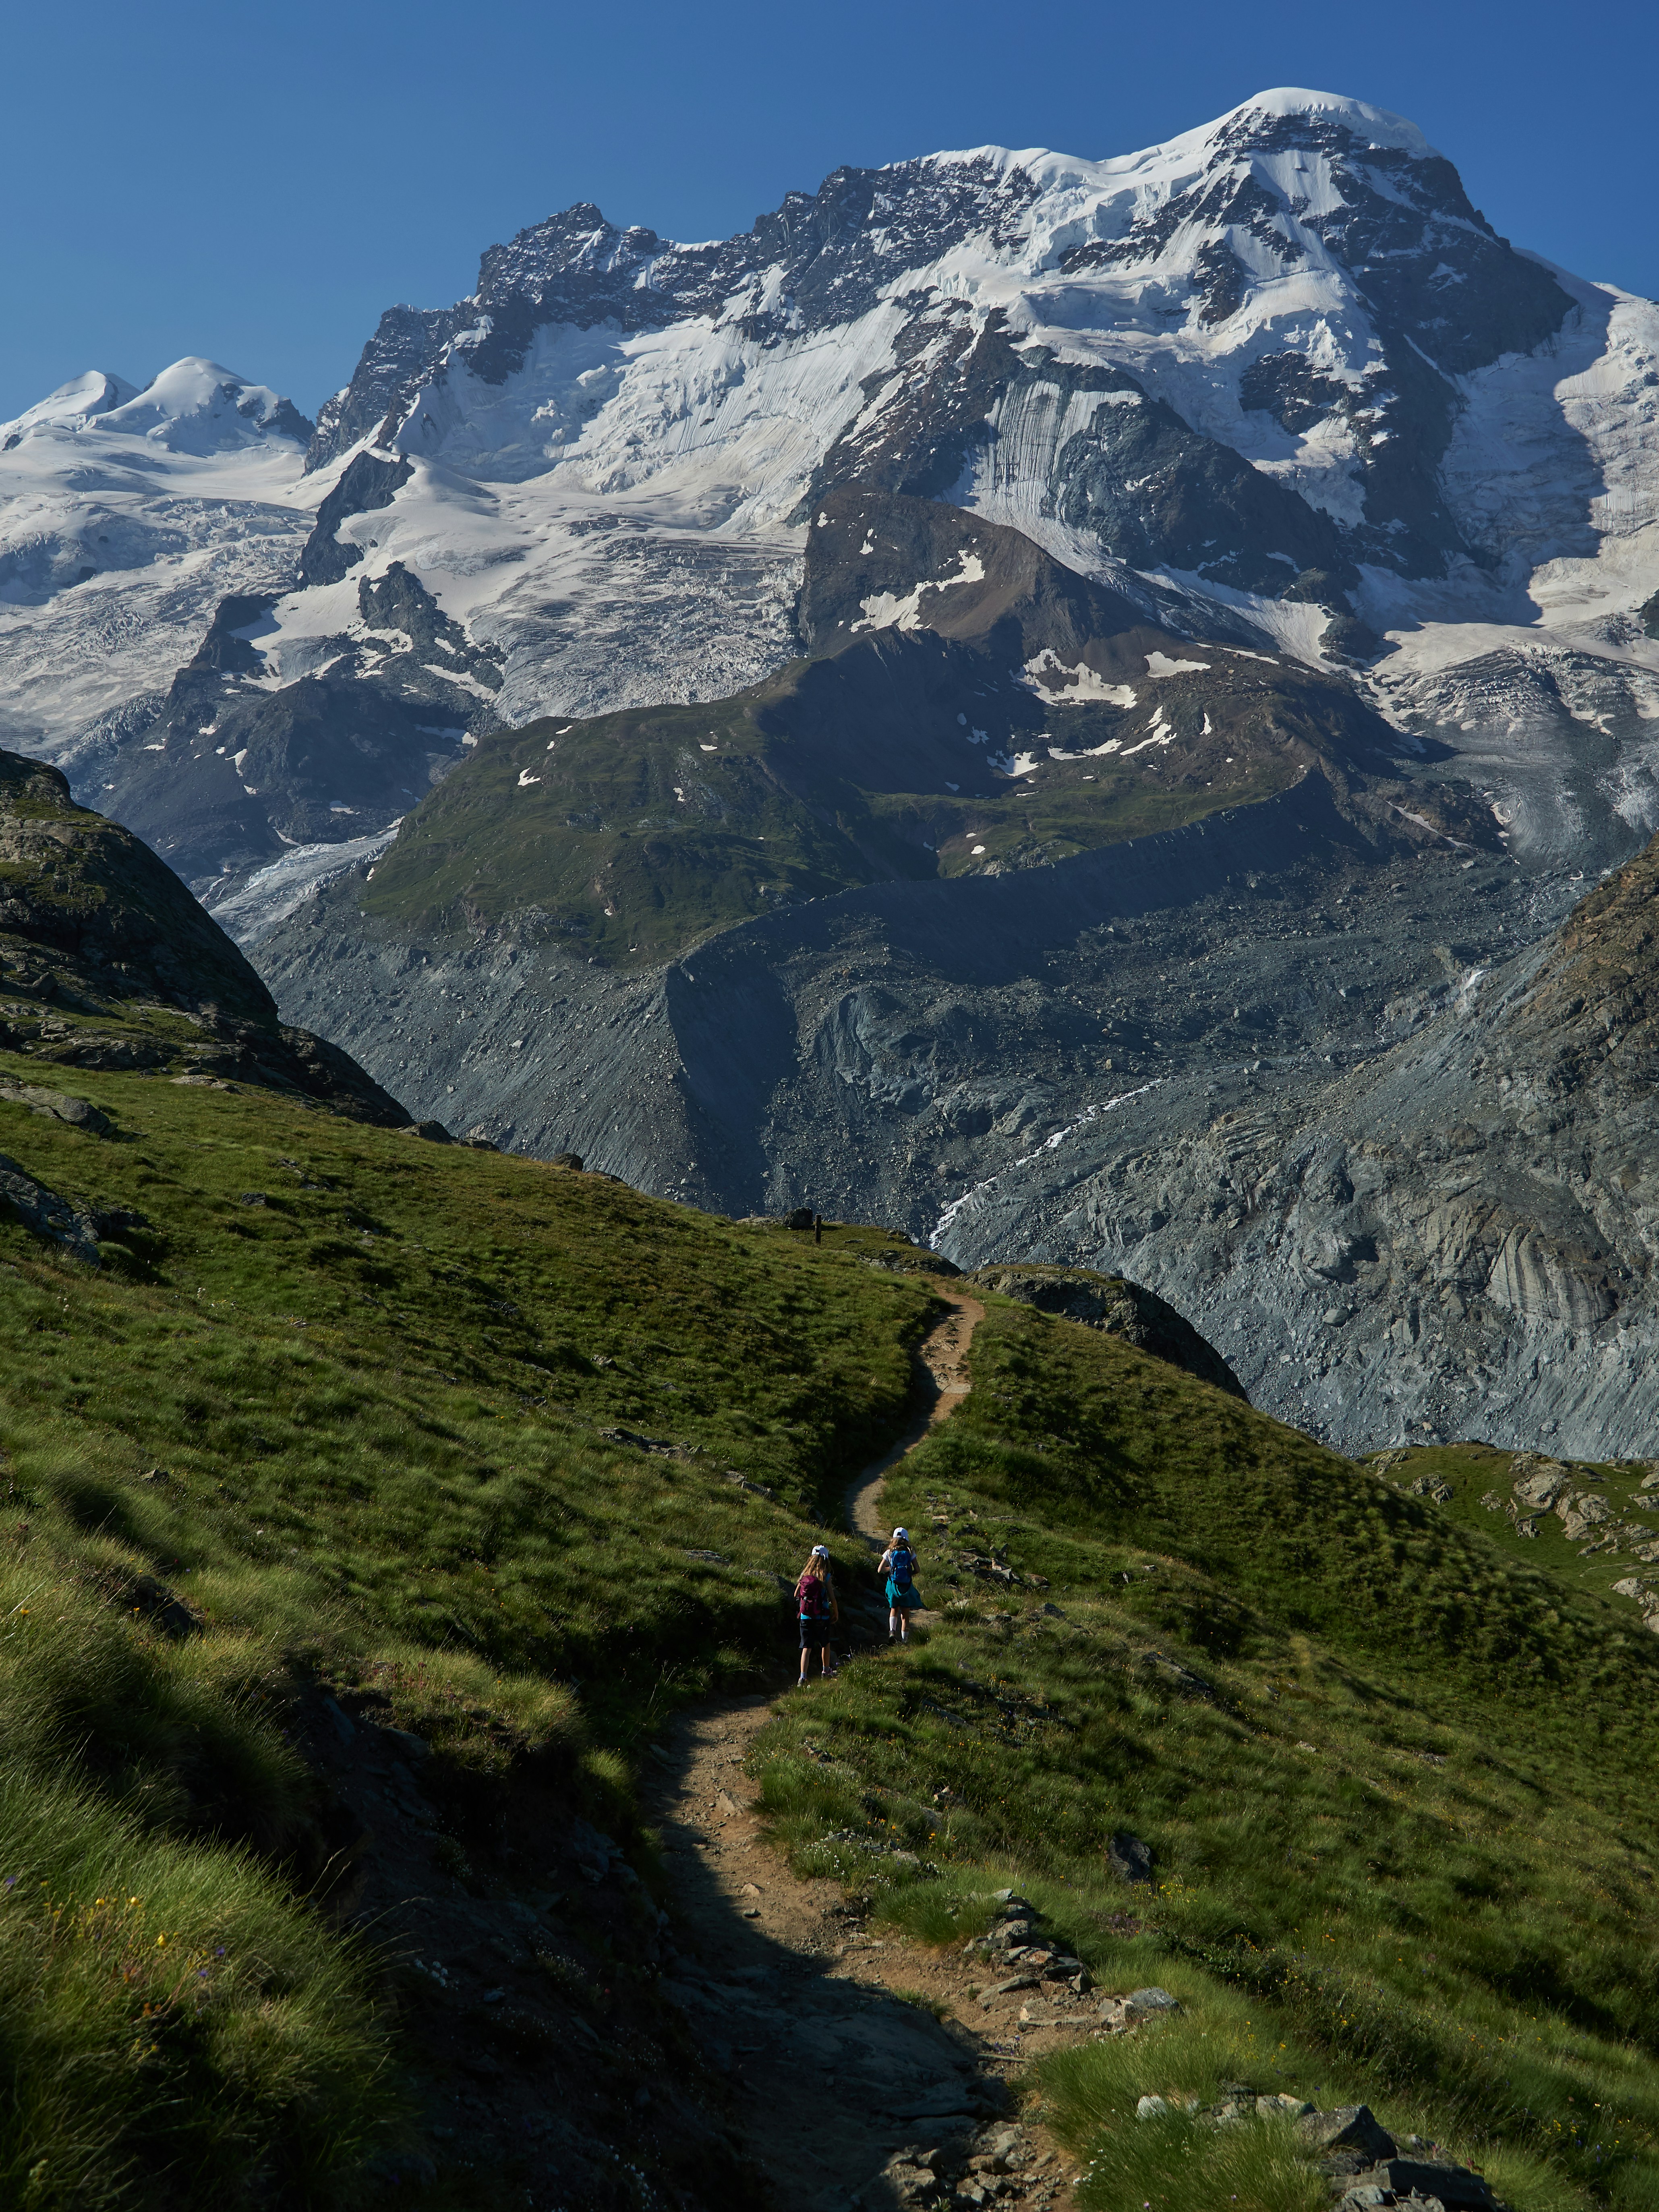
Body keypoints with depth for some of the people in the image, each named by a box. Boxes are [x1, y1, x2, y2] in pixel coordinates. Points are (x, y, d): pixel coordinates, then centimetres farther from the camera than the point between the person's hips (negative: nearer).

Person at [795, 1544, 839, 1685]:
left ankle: (803, 1677, -14)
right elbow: (832, 1598, -9)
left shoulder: (804, 1575, -2)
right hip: (822, 1618, -2)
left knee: (806, 1647, 1)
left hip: (805, 1617, 2)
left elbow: (796, 1595, 5)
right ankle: (826, 1671, 37)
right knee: (825, 1644, 22)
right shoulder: (826, 1577, -11)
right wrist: (836, 1613, 7)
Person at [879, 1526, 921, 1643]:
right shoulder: (910, 1552, -3)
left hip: (893, 1585, 1)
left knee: (894, 1610, 20)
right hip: (907, 1586, -1)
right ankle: (904, 1640, 3)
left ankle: (892, 1631, -4)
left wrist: (892, 1568, 9)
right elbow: (917, 1570, -5)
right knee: (905, 1615, 7)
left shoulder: (890, 1552, -2)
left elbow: (881, 1570, -4)